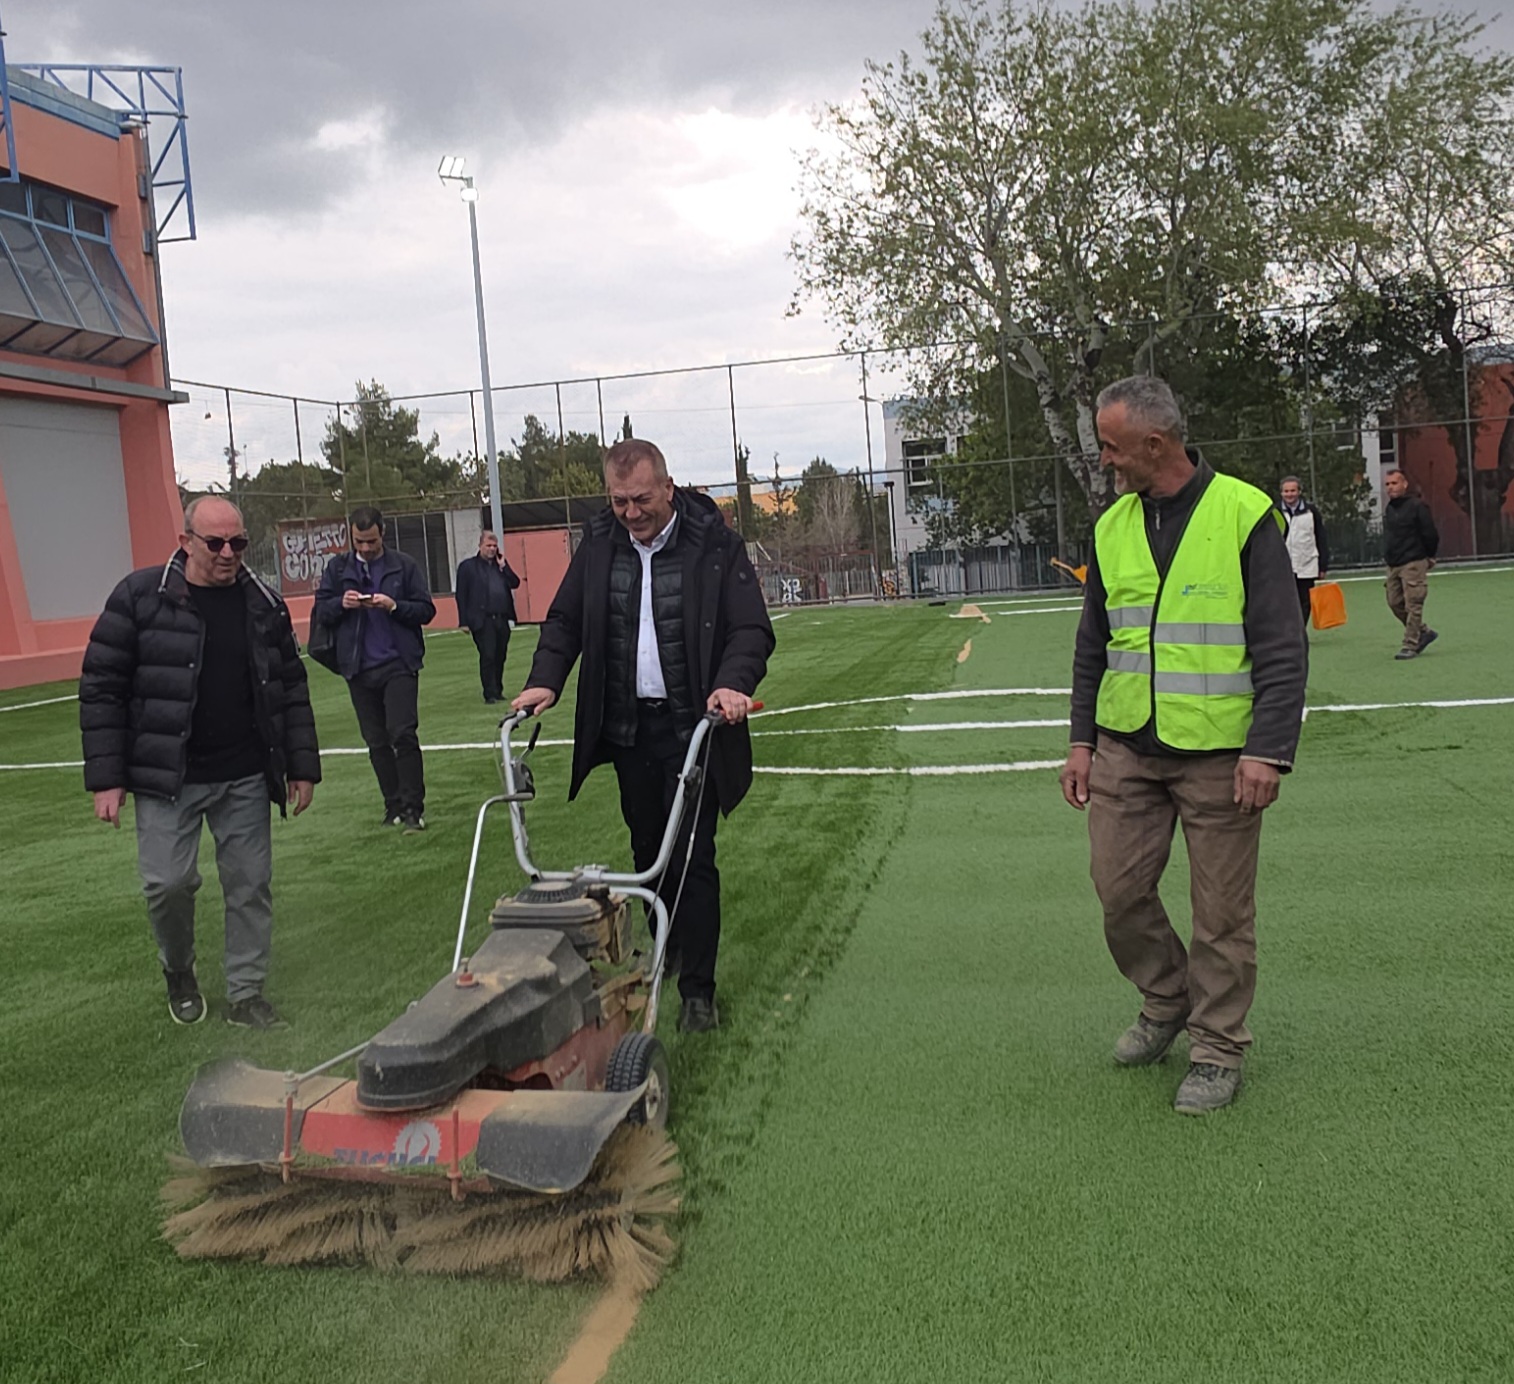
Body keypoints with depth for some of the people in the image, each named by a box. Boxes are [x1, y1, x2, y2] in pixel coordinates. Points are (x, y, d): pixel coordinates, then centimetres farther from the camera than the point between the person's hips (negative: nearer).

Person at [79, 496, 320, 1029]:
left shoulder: (263, 604, 5)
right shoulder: (140, 597, -5)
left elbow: (291, 687, 12)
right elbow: (101, 689, -4)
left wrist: (302, 765, 8)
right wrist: (106, 778, -8)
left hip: (246, 779, 3)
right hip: (167, 779, -3)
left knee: (251, 884, 5)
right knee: (167, 882, -4)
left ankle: (246, 994, 21)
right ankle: (178, 970, 26)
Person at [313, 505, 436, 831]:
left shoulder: (403, 565, 2)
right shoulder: (338, 567, 9)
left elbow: (426, 610, 1)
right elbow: (320, 608, 9)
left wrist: (394, 606, -16)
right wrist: (341, 603, -12)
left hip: (398, 663, -3)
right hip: (358, 667, 3)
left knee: (403, 734, -12)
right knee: (376, 742, 9)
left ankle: (412, 807, -5)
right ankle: (394, 805, 19)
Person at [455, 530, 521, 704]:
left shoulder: (501, 564, 18)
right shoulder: (467, 566, 3)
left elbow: (515, 583, 8)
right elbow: (461, 595, -1)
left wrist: (503, 566, -1)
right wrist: (464, 622, -7)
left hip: (502, 619, 5)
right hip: (482, 620, -4)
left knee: (500, 656, 7)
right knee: (487, 656, -7)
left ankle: (498, 691, 16)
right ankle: (490, 694, -2)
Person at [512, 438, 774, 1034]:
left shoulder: (714, 543, -8)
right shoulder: (598, 543, 4)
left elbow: (752, 629, -9)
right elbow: (564, 621, 13)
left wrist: (733, 683, -27)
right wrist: (544, 680, -3)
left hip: (692, 727, -4)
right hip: (626, 727, 4)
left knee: (691, 855, -5)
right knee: (648, 849, 15)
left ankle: (697, 990, 2)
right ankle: (662, 952, 33)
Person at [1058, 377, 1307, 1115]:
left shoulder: (1245, 514, -7)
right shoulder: (1111, 527, 9)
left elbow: (1282, 647, -8)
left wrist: (1269, 750, -14)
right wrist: (1082, 739, 10)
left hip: (1220, 752, -4)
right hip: (1125, 749, 5)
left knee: (1223, 909, 4)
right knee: (1119, 888, 6)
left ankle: (1218, 1049, 22)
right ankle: (1166, 1002, 32)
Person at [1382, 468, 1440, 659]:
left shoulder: (1417, 507, -10)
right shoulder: (1388, 509, 12)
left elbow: (1430, 535, -8)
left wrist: (1429, 557, 3)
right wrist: (1388, 555, 17)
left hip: (1413, 564, -8)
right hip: (1393, 565, 8)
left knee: (1413, 605, -6)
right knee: (1395, 603, 8)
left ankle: (1410, 645, -4)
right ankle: (1424, 632, 24)